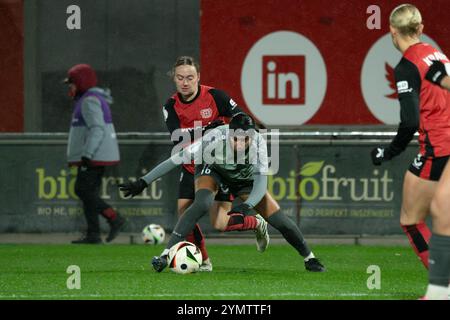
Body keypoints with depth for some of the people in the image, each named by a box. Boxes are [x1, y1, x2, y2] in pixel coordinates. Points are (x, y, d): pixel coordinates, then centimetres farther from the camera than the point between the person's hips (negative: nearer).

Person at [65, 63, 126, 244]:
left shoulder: (89, 100, -14)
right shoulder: (95, 99, 18)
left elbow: (97, 129, -24)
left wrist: (87, 155, -28)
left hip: (93, 155, -10)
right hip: (97, 155, 10)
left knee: (83, 190, -10)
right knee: (89, 193, 7)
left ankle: (114, 218, -12)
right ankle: (93, 234, 3)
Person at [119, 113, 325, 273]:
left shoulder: (259, 143, -34)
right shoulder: (216, 138, -39)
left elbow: (261, 184, -34)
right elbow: (177, 159, -36)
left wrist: (247, 205, -53)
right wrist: (143, 183, -37)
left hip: (245, 179, 2)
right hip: (212, 170, -2)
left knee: (280, 221, -3)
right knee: (202, 204, -35)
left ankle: (309, 258, 23)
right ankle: (166, 255, -33)